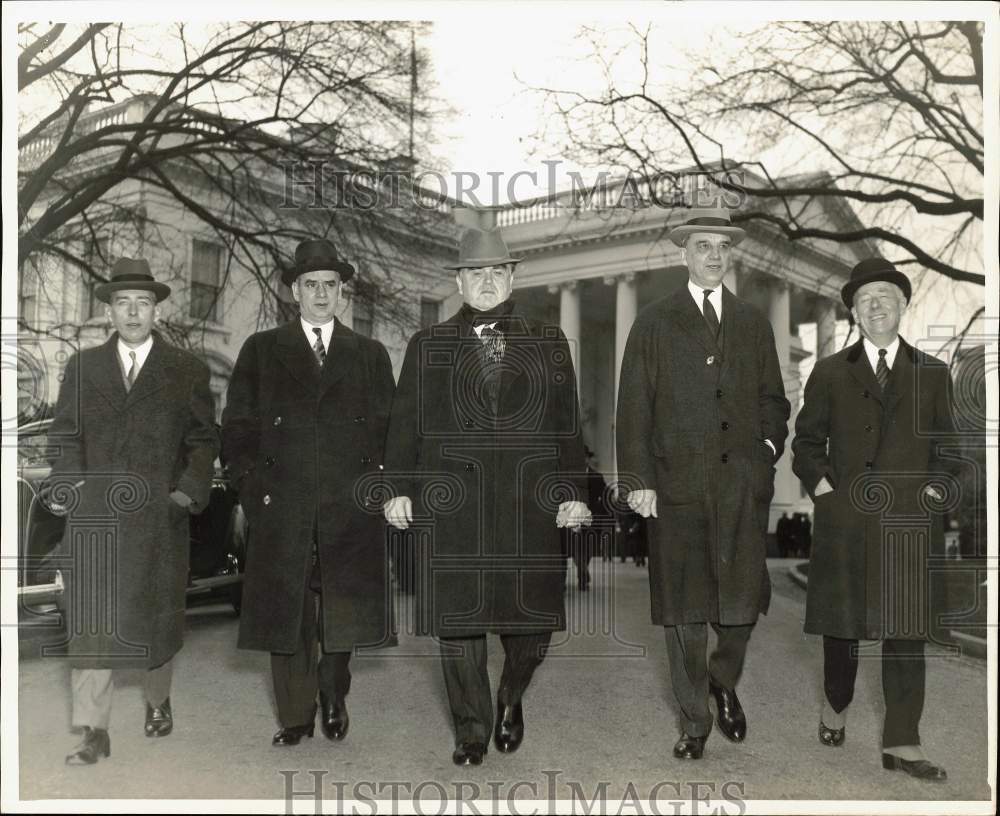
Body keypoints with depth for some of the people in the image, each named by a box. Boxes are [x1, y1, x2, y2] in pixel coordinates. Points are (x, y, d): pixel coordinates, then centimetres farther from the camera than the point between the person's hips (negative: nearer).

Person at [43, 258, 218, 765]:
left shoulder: (186, 371, 5)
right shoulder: (82, 367, 11)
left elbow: (203, 440, 5)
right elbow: (65, 437, 11)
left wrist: (190, 490, -8)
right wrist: (62, 486, -3)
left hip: (158, 518, -1)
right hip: (92, 518, 1)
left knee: (154, 617, 11)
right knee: (89, 624, -1)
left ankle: (157, 699, 35)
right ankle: (94, 732, 6)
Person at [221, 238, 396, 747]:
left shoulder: (370, 355, 15)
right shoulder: (261, 350, 11)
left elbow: (388, 430, 13)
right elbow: (237, 427, 7)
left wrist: (378, 484, 1)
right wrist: (252, 486, -3)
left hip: (350, 506, 1)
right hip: (282, 508, 0)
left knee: (348, 606, -1)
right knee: (285, 611, 2)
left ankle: (334, 693, 25)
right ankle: (296, 716, 16)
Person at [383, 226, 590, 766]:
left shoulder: (549, 343, 12)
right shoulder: (427, 346, 12)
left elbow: (568, 425, 8)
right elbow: (405, 425, 9)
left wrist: (574, 491, 0)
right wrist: (398, 488, 0)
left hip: (530, 504, 0)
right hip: (450, 505, 0)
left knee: (533, 619, 3)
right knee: (458, 620, 3)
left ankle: (511, 699, 33)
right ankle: (471, 730, 20)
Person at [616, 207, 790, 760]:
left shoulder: (754, 323, 14)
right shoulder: (653, 324, 5)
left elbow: (772, 397, 18)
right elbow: (633, 407, 0)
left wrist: (770, 441, -1)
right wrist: (637, 480, -8)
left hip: (744, 482, 2)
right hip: (676, 483, -2)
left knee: (744, 599, 2)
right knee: (683, 610, 4)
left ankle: (724, 683, 32)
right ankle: (694, 721, 19)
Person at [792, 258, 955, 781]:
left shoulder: (933, 374, 11)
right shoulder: (829, 373, 7)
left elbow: (947, 444, 14)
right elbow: (806, 439, 10)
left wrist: (935, 487, 0)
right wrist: (820, 484, -4)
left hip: (911, 520, 1)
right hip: (845, 520, 0)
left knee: (906, 630, 0)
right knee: (841, 624, 8)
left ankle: (901, 744, 7)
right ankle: (835, 707, 33)